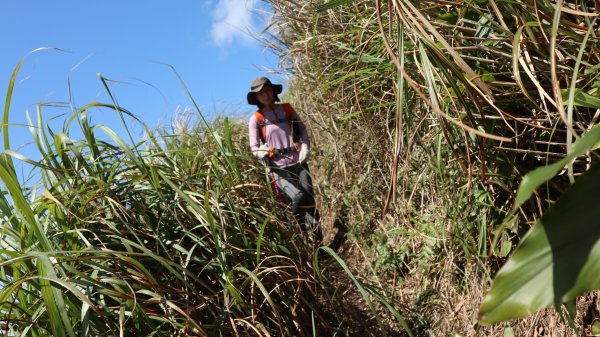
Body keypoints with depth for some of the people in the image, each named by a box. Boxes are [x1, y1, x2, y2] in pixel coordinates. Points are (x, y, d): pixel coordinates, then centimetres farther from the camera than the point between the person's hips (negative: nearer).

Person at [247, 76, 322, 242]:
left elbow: (302, 129, 12)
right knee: (299, 197, -24)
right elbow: (254, 148, 0)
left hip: (299, 165, 3)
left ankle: (319, 241, 15)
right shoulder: (256, 119, 3)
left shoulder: (287, 109, 11)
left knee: (310, 201, -1)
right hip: (279, 170, -3)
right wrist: (265, 152, -23)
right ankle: (299, 226, 7)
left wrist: (305, 148, -6)